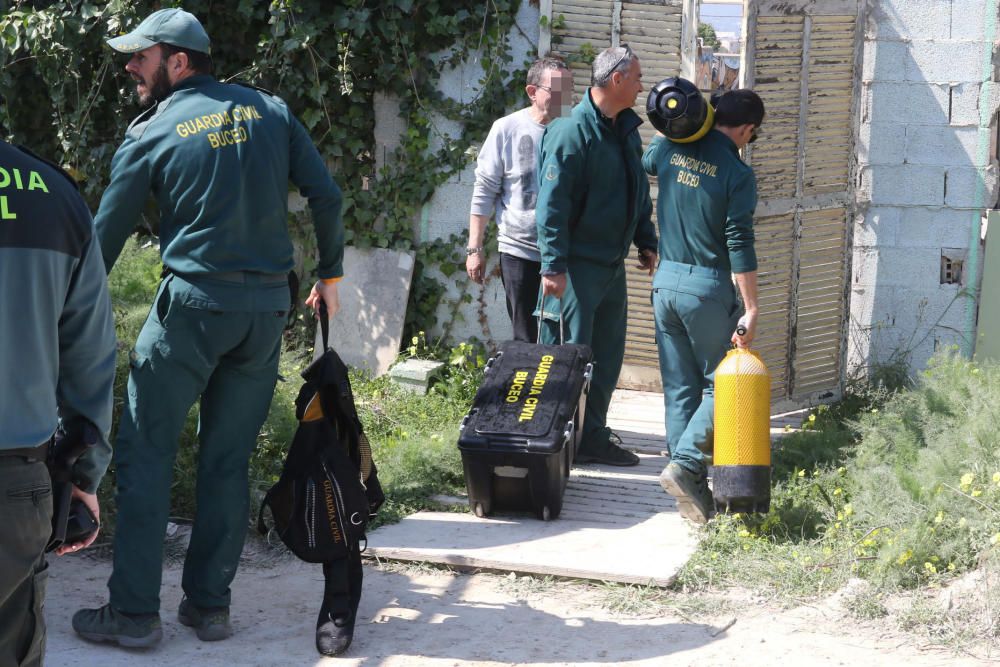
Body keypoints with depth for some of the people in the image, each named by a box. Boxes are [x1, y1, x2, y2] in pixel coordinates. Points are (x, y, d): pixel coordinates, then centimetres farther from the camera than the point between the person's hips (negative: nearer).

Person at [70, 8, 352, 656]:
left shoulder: (152, 133, -1)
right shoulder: (270, 111, 8)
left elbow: (107, 234, 1)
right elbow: (327, 196, 5)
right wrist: (331, 274, 18)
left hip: (193, 304, -4)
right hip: (268, 309, 4)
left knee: (145, 452, 3)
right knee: (229, 458, 12)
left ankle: (134, 610, 1)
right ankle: (210, 603, 16)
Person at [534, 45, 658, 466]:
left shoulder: (627, 129, 11)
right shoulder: (572, 131, -17)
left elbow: (639, 191, 23)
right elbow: (552, 203, -19)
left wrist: (646, 241, 20)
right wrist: (554, 265, -22)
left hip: (613, 264, 9)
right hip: (578, 266, -9)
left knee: (607, 356, 12)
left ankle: (593, 439, 22)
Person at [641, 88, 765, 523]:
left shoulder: (669, 149, 3)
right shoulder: (737, 174, -11)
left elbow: (647, 159, 30)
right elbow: (740, 246, -13)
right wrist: (751, 310, -11)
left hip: (665, 280, 6)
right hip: (708, 286, -6)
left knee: (679, 388, 10)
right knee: (719, 385, 5)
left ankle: (690, 488, 11)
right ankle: (684, 464, -12)